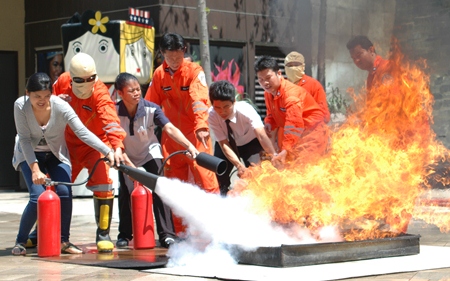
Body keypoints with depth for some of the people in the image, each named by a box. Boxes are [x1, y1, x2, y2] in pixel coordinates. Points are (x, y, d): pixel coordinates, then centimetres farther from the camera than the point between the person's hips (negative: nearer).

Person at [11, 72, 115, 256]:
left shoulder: (61, 106, -25)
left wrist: (108, 152, -39)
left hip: (56, 155, 1)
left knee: (65, 193, -18)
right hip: (30, 155, -1)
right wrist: (35, 169, -31)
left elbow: (83, 132, -29)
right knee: (38, 197, -18)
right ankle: (20, 242, 1)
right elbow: (25, 139, -22)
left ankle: (64, 242, -3)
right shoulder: (21, 106, -24)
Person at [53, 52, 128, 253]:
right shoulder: (63, 82, -13)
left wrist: (117, 147, -60)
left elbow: (110, 121, -45)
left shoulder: (100, 93, -28)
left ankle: (103, 234, -8)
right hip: (69, 143, 4)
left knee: (102, 183, -21)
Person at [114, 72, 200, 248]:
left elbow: (169, 129, -35)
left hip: (150, 153, -1)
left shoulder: (151, 109, -25)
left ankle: (166, 234, -11)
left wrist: (189, 146, -46)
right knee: (125, 193, -2)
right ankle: (124, 234, 18)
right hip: (127, 156, 1)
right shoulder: (115, 111, -22)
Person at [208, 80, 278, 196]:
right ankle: (224, 193, 9)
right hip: (230, 144, 2)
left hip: (251, 144, -2)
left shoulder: (245, 110, -35)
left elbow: (262, 135, -48)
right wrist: (239, 165, -42)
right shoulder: (212, 115, -27)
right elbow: (223, 143, -28)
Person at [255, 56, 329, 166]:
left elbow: (294, 125, -36)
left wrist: (285, 151, -44)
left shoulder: (291, 93, -26)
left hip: (313, 133, -9)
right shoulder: (268, 93, 2)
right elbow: (272, 115, 17)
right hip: (297, 136, 9)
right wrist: (268, 125, -9)